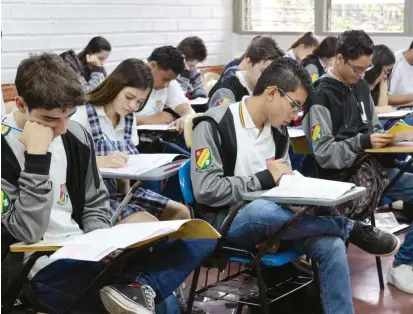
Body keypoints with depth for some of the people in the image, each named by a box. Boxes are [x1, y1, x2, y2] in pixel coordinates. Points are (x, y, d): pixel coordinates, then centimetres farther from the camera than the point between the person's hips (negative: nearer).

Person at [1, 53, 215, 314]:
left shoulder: (75, 135, 5)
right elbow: (27, 232, -20)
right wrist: (37, 156, -24)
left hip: (86, 253, 8)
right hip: (42, 268, -8)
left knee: (200, 238, -8)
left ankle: (134, 287, -26)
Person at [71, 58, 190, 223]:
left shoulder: (129, 118, 11)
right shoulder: (83, 114, -12)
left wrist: (127, 183, -10)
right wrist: (102, 161, -33)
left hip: (123, 188, 8)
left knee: (181, 213, 2)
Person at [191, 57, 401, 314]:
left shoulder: (278, 131, 8)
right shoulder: (214, 126, -12)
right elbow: (206, 191, -20)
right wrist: (265, 179, -17)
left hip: (272, 217, 6)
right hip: (227, 221, -6)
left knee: (331, 245, -21)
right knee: (261, 209, -39)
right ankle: (354, 230, -20)